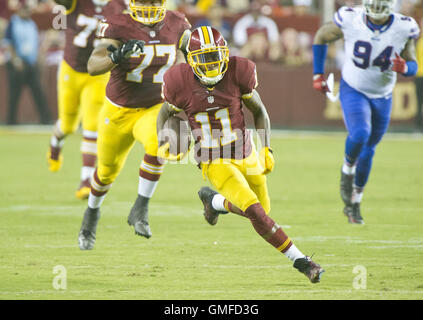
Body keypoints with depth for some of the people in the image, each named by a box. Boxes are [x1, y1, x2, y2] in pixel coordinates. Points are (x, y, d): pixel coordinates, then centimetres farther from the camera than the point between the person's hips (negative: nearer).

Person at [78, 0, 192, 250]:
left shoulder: (176, 25, -7)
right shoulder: (118, 27, -19)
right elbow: (93, 66, -32)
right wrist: (117, 55, -49)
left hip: (155, 109, 1)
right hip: (119, 112, -1)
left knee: (157, 145, -33)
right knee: (107, 171, 17)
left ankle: (141, 210, -17)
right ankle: (93, 210, 50)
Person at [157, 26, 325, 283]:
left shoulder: (238, 73, -12)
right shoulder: (182, 84, -14)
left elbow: (259, 111, 3)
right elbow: (166, 113, 6)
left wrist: (267, 150, -2)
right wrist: (163, 143, -11)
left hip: (245, 155, 4)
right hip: (215, 163, -4)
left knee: (262, 209, 19)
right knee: (255, 211, -20)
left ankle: (214, 200, 46)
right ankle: (300, 260, -10)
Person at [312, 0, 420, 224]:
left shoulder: (404, 29, -16)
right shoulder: (350, 20, -20)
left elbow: (413, 66, -4)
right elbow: (321, 37, 0)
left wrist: (404, 67, -29)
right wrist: (318, 75, 0)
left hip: (382, 97, 2)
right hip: (353, 90, -2)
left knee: (367, 151, 12)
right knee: (360, 134, -28)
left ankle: (354, 203, 30)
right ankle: (348, 169, 4)